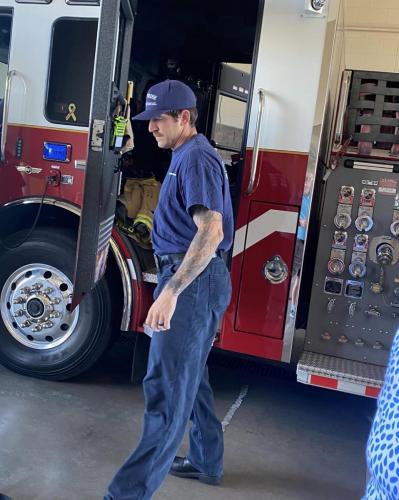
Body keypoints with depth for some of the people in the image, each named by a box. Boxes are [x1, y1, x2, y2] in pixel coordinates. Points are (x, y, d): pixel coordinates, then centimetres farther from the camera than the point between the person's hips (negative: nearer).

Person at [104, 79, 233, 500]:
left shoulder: (197, 159, -15)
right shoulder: (186, 157, 17)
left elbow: (211, 231, -27)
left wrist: (170, 292, -32)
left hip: (192, 281, -11)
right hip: (191, 280, 11)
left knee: (166, 386, -7)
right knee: (190, 376, 19)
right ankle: (206, 462, 34)